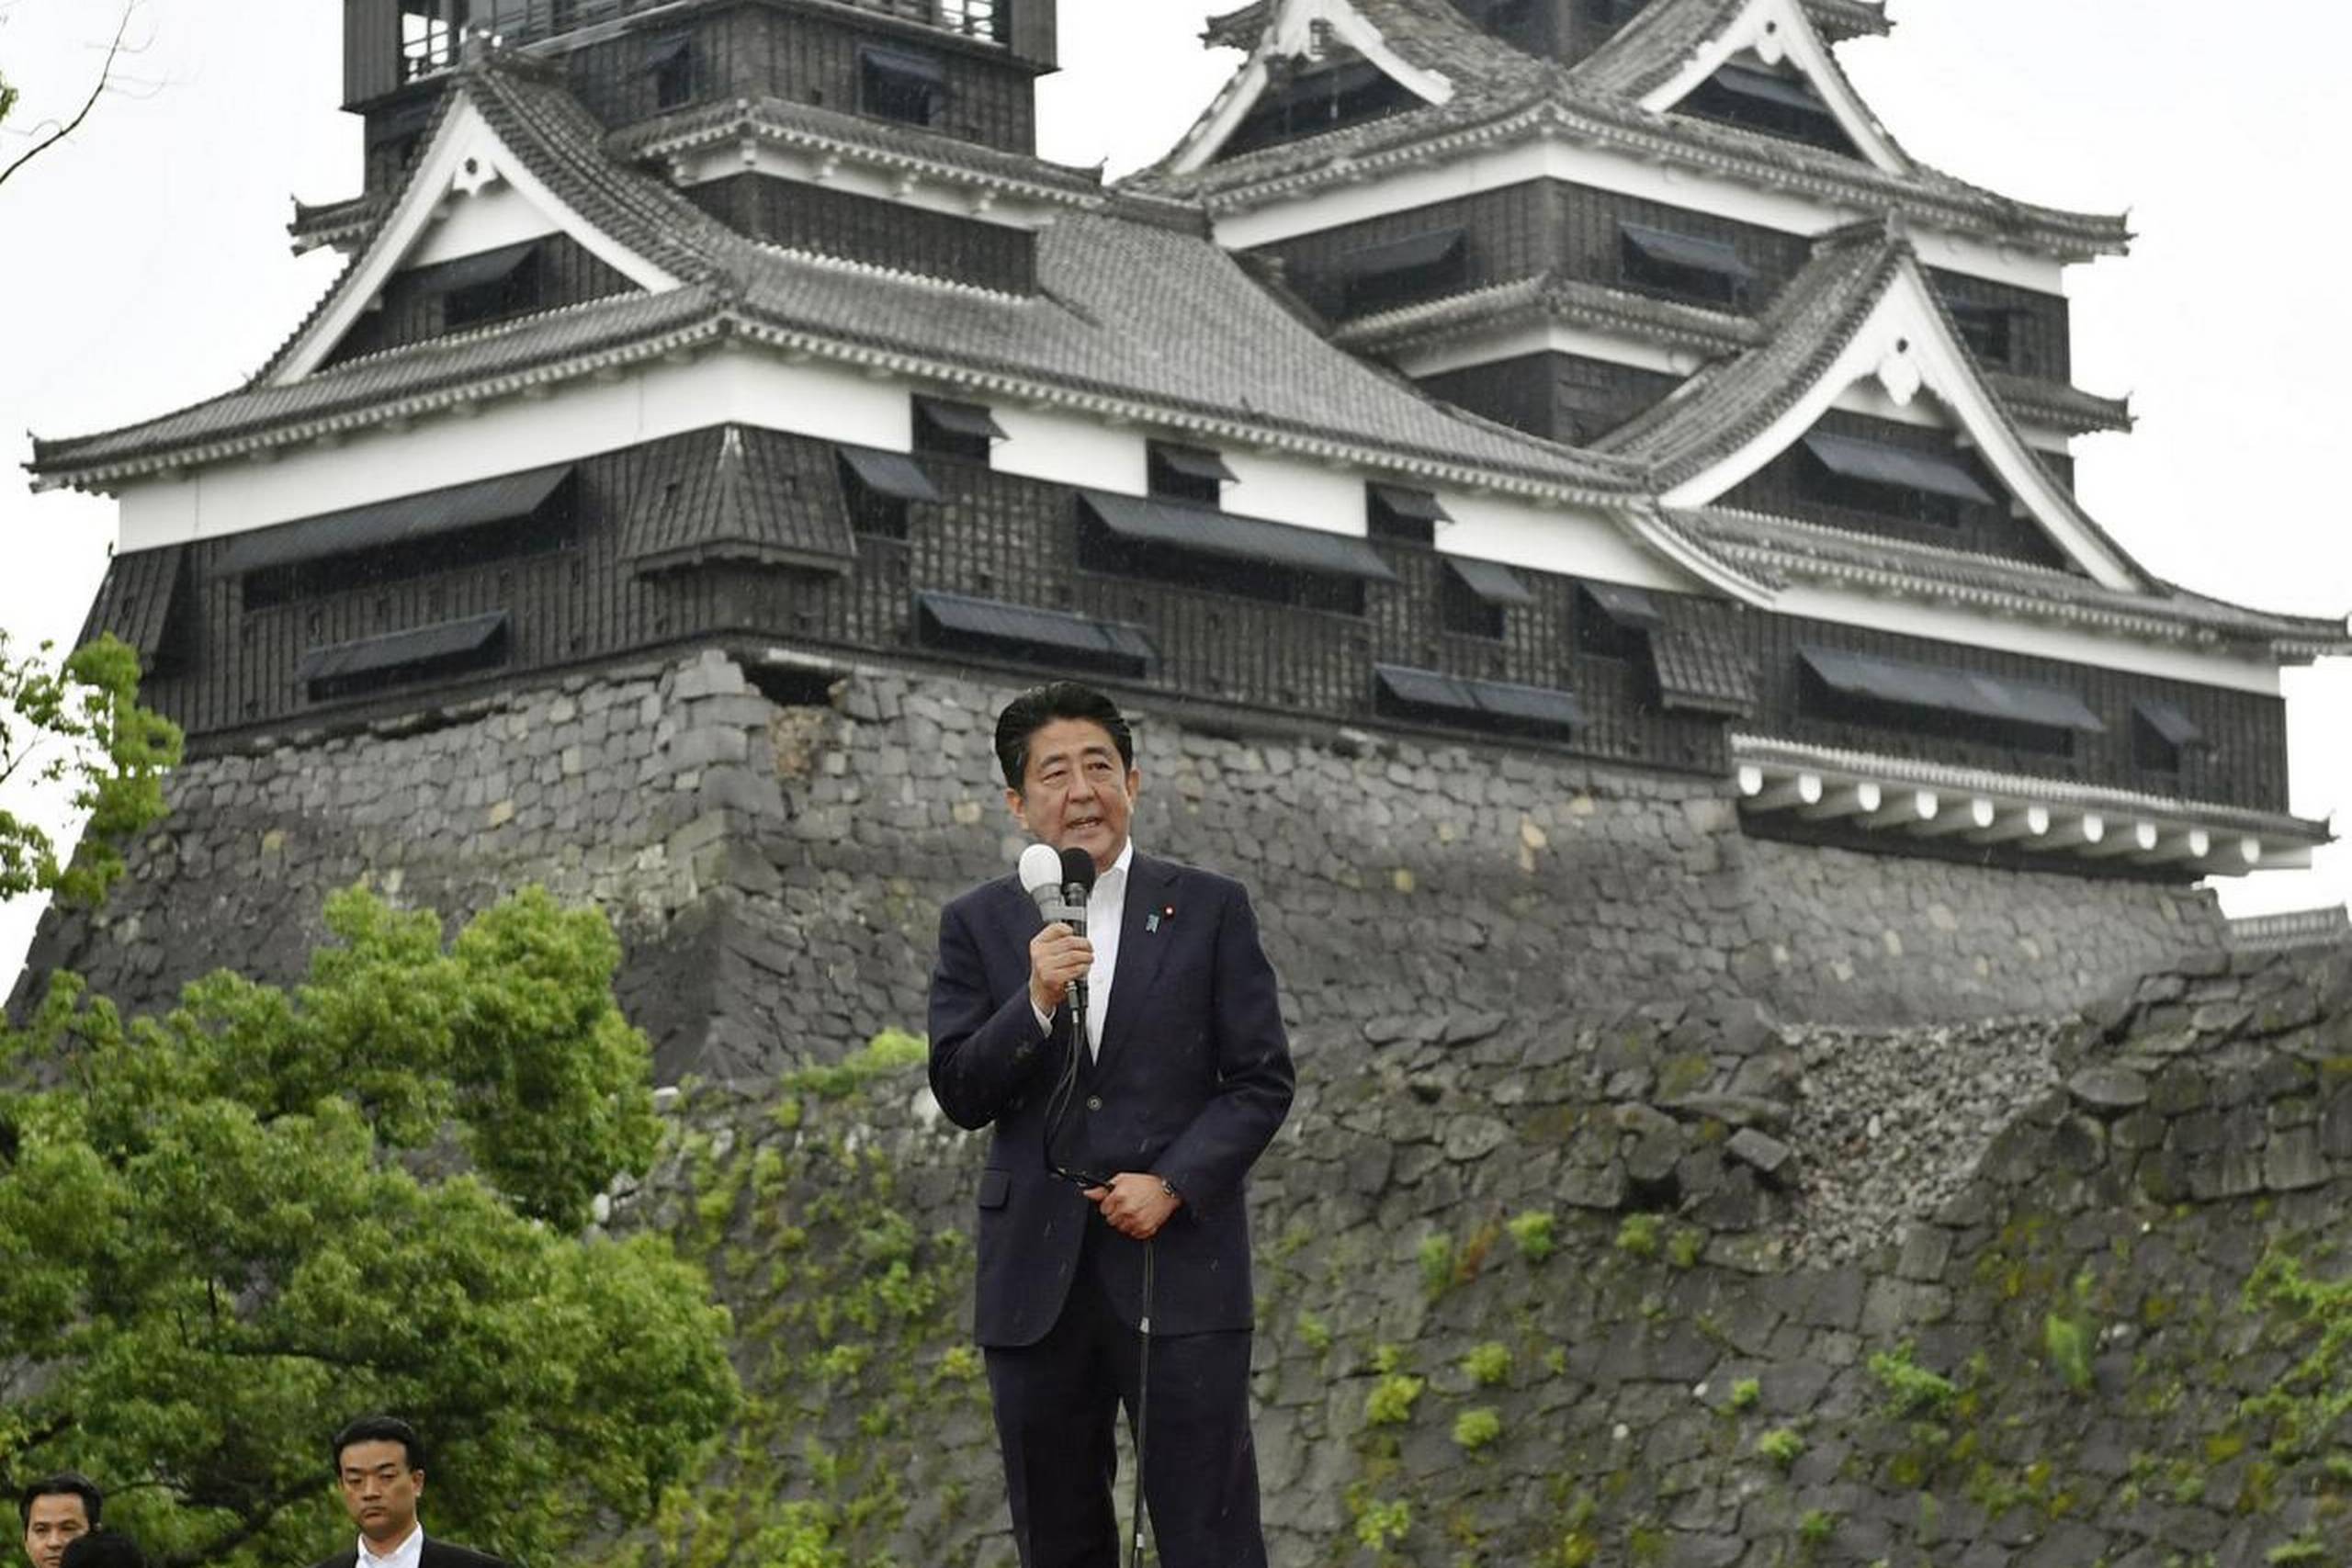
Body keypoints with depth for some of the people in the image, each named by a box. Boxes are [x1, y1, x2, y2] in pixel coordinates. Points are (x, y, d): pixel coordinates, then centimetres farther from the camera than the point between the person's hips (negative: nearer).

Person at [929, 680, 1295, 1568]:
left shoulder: (1209, 910, 4)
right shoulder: (978, 926, 8)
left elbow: (1262, 1082, 2)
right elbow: (960, 1095, 1)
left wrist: (1174, 1185, -11)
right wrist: (1036, 1002, -15)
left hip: (1179, 1270, -2)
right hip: (1038, 1282, 2)